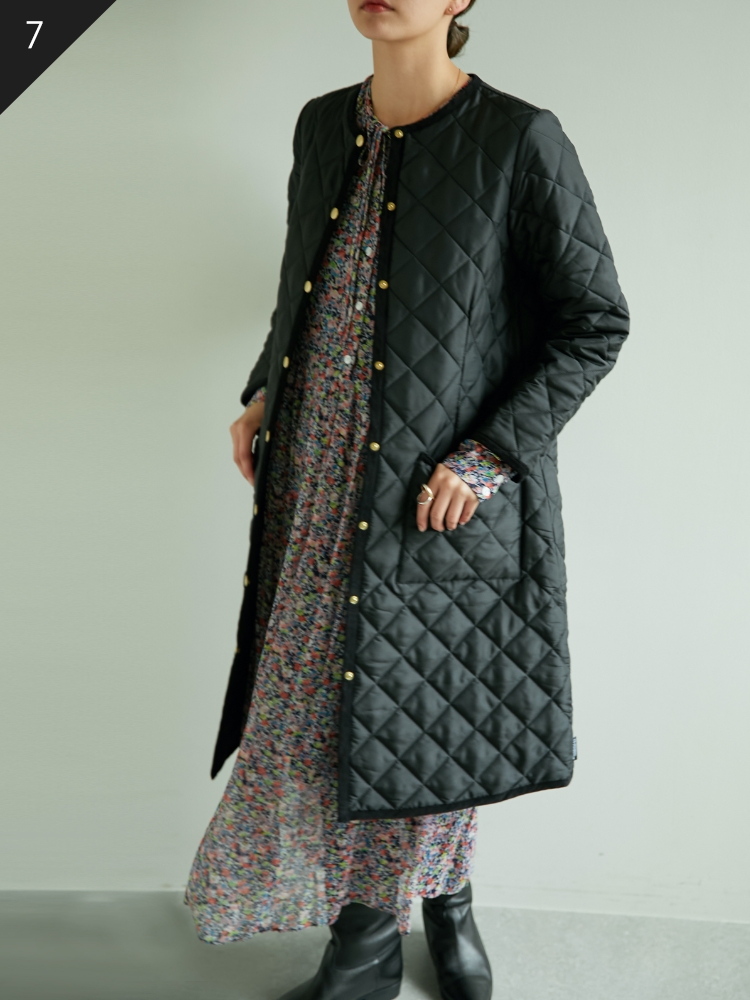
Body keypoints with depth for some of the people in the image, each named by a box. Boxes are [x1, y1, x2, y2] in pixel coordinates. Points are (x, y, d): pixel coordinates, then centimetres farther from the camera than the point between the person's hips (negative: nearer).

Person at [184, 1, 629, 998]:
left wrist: (490, 454, -16)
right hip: (326, 482, 5)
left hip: (447, 491, -4)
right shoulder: (323, 126, 6)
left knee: (437, 705, 9)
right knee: (324, 698, 8)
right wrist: (265, 393, 9)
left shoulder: (520, 140, -11)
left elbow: (596, 323, -8)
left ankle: (447, 898, 39)